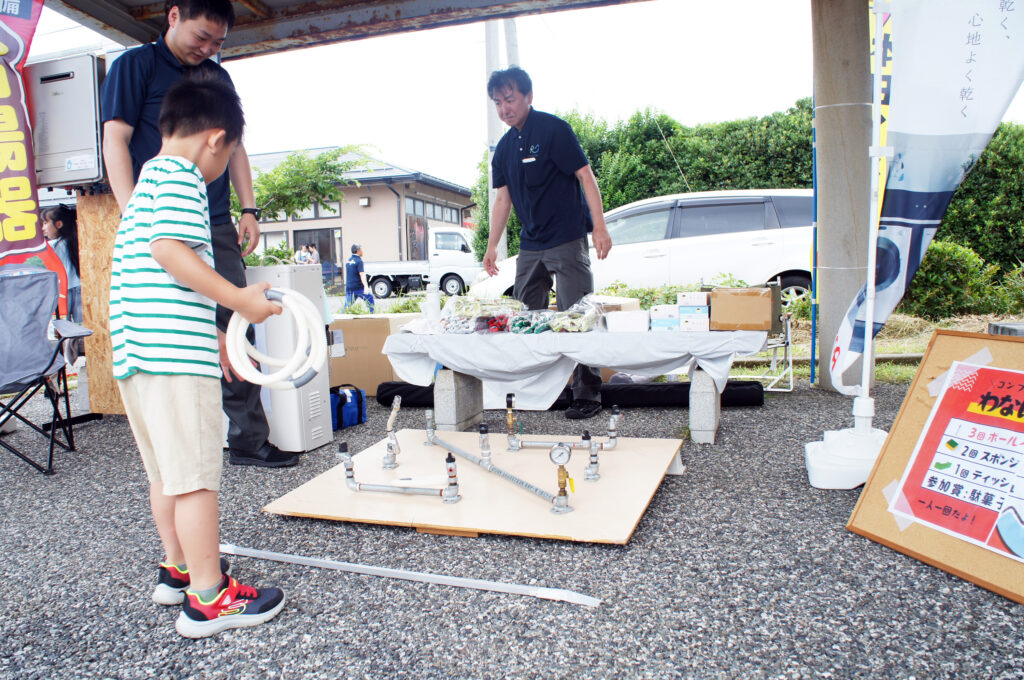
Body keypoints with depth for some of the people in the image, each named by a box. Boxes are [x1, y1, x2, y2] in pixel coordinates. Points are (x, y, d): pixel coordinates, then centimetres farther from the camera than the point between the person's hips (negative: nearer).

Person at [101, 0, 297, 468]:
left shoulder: (219, 78, 20)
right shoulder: (136, 65, 4)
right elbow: (115, 142, -4)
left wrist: (248, 210, 10)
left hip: (218, 227, 5)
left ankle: (248, 440, 9)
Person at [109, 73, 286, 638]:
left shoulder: (143, 180, 26)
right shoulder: (181, 176, -6)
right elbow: (170, 250, -22)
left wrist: (219, 341, 27)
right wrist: (242, 300, -15)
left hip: (133, 349, 10)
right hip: (176, 354, -10)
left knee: (166, 472, 20)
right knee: (196, 477, -4)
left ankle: (177, 568, 34)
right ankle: (209, 599, 4)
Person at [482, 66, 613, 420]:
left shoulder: (553, 129, -7)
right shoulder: (505, 147, 12)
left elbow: (586, 176, -11)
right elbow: (503, 198, 17)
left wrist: (599, 227, -18)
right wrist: (492, 246, 16)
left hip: (567, 239, -7)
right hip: (530, 245, 7)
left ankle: (588, 393, 2)